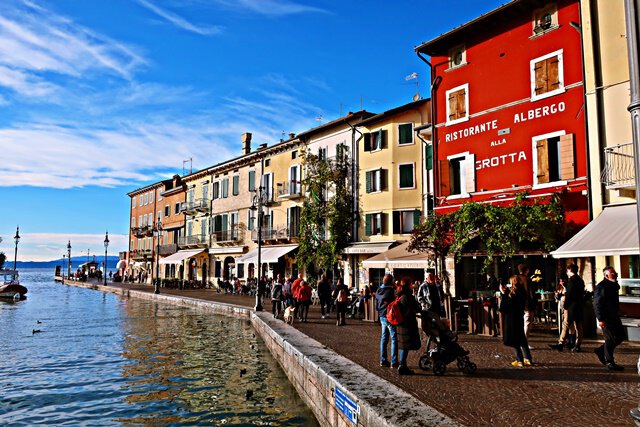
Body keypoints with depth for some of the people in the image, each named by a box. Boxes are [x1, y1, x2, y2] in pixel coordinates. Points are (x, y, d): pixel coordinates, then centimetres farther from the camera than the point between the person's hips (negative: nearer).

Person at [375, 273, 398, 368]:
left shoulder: (378, 291, 8)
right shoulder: (391, 290, -17)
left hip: (382, 317, 8)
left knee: (384, 338, 15)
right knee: (394, 339, -2)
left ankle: (383, 360, 19)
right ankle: (394, 362, -2)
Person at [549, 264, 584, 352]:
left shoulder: (571, 280, -12)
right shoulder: (580, 280, 13)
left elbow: (568, 294, -16)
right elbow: (581, 294, 17)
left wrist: (565, 306, -11)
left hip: (571, 306, -8)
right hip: (580, 307, 8)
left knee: (566, 325, -4)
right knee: (578, 326, 8)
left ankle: (561, 344, -3)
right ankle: (577, 345, 9)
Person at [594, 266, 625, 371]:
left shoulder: (614, 285, 13)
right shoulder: (601, 287, -16)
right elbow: (597, 304, -20)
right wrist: (600, 319, -23)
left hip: (614, 316, 9)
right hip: (606, 317, -9)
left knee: (620, 336, 12)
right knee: (611, 339, -4)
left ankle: (601, 351, 25)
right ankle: (609, 362, 7)